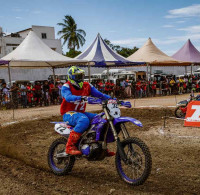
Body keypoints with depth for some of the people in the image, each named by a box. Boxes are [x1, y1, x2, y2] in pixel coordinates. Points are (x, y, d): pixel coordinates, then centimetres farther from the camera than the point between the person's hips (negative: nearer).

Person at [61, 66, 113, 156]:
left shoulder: (87, 86, 9)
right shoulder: (66, 86, -8)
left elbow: (98, 94, 2)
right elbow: (68, 97, -29)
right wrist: (81, 97, -46)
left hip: (81, 113, 7)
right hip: (69, 114, -6)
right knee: (84, 120, -37)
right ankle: (70, 146, -32)